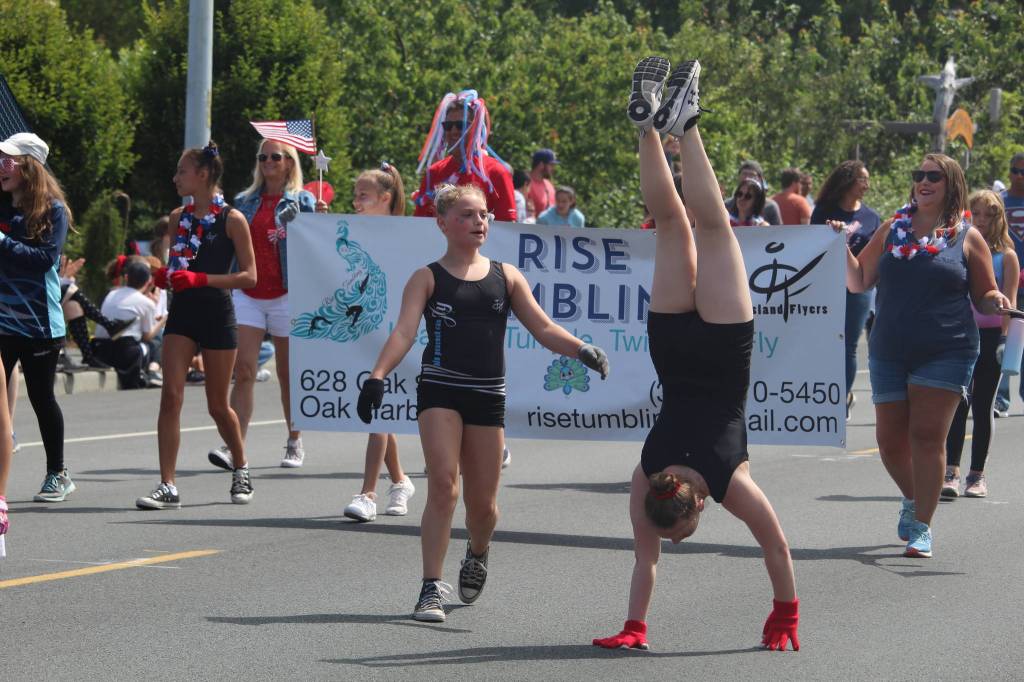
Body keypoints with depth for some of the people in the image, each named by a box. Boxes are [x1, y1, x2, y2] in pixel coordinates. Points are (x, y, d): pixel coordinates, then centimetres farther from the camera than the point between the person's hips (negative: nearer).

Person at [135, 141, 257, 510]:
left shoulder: (232, 220, -7)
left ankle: (241, 469, 32)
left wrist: (201, 279, -20)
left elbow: (249, 276, -9)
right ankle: (167, 486, -12)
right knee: (170, 395, -10)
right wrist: (164, 275, 0)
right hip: (182, 313, 4)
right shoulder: (179, 217, 9)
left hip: (217, 316, -4)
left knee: (218, 405, 6)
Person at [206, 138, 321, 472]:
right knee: (244, 371, -10)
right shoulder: (244, 202, 13)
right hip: (247, 294, 2)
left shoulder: (301, 201, 3)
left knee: (288, 375, 7)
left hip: (286, 293, -2)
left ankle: (295, 444, 20)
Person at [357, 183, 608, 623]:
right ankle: (432, 587, -12)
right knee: (443, 486, -17)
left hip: (488, 394, 3)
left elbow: (543, 329, 9)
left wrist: (581, 349, -9)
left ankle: (477, 555, 41)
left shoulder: (506, 276, 12)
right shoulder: (428, 278, 3)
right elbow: (404, 332, -8)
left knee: (482, 503, 8)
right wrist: (377, 376, -25)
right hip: (440, 390, -3)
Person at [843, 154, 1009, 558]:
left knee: (928, 435, -11)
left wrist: (997, 302, -13)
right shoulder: (893, 229, 10)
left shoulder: (968, 238, 3)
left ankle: (921, 528, -6)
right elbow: (859, 282, 13)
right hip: (889, 353, 4)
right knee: (890, 440, 6)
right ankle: (913, 499, 34)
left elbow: (984, 297, 9)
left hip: (946, 353, -4)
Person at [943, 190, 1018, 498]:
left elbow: (1009, 301, -1)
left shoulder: (1006, 256, 3)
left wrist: (1005, 336, -11)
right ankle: (950, 473, -14)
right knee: (957, 403, -9)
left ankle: (977, 475, 12)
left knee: (982, 407, 6)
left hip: (991, 335, -1)